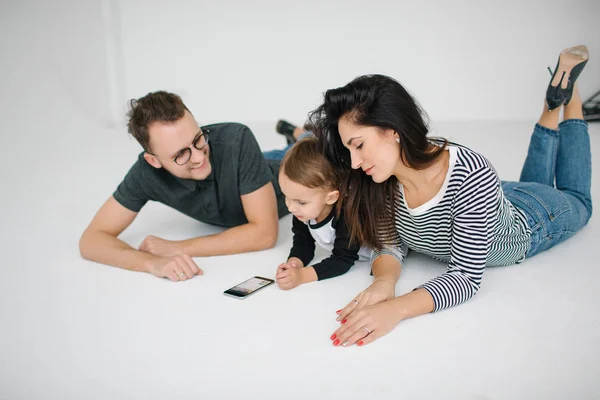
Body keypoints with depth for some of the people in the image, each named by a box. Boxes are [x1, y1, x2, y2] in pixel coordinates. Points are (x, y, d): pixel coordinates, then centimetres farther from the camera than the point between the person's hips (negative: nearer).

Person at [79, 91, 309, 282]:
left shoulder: (236, 140, -48)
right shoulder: (147, 171, -39)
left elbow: (265, 233, -47)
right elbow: (91, 239, -37)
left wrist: (176, 248, -48)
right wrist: (152, 262, -56)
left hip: (285, 183, -1)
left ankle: (301, 136, 60)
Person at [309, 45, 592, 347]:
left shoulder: (473, 177, -47)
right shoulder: (381, 182, -32)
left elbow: (467, 276, -41)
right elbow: (389, 244, -20)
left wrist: (396, 309, -56)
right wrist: (384, 281, -43)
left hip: (532, 221, -3)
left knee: (578, 201, 32)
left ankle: (567, 96, 37)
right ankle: (551, 107, 43)